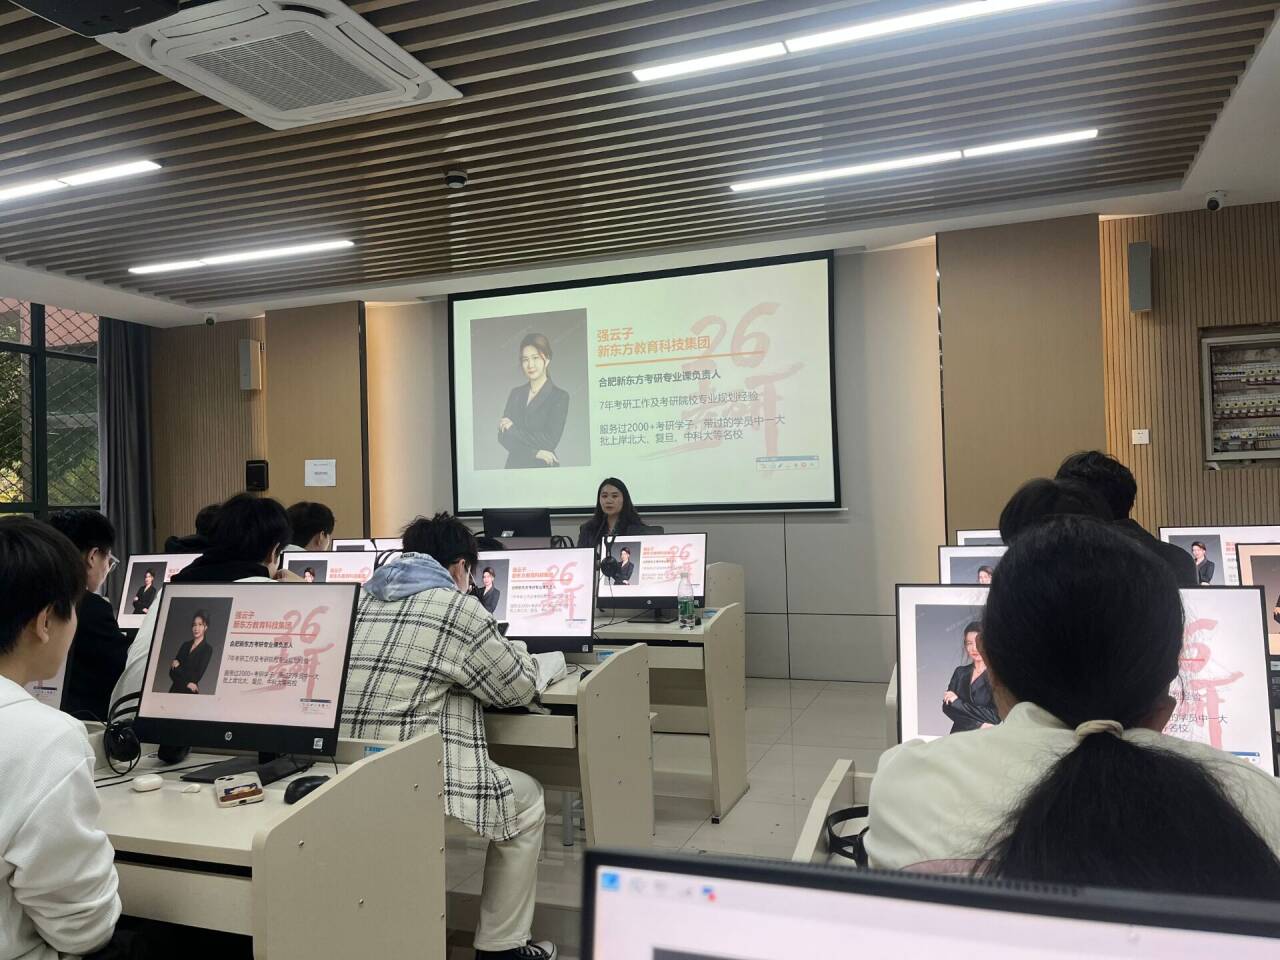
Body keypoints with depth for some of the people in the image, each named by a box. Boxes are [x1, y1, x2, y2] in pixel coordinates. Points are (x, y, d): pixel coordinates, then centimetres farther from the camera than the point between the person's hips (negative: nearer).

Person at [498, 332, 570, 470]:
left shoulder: (560, 397, -5)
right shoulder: (516, 394, 7)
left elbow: (550, 441, -13)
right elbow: (502, 436, 0)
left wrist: (513, 430, -8)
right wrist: (534, 452, -13)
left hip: (543, 468, -3)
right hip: (514, 466, 3)